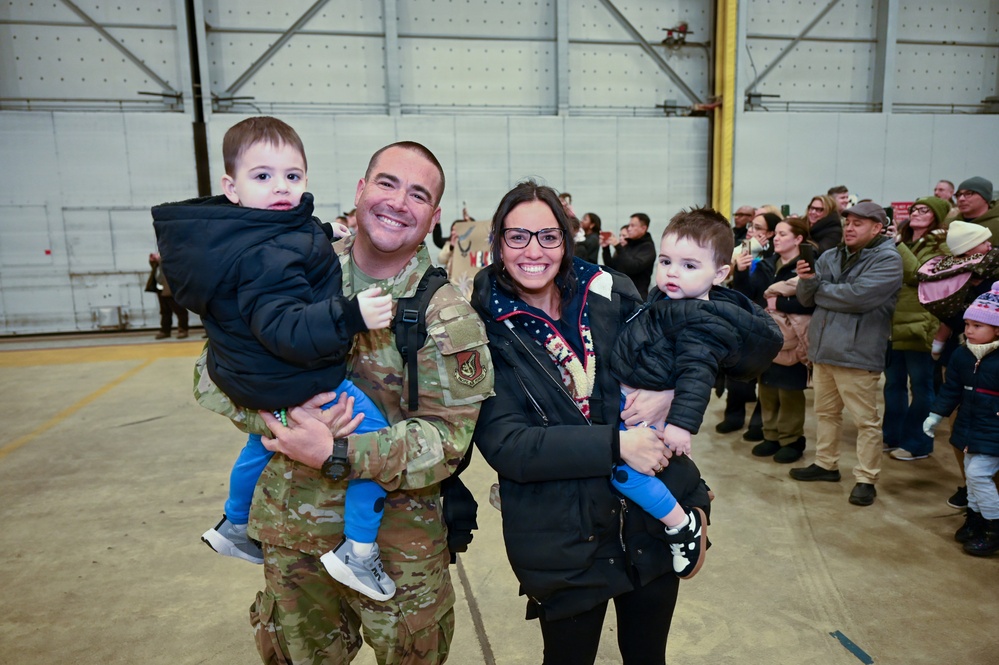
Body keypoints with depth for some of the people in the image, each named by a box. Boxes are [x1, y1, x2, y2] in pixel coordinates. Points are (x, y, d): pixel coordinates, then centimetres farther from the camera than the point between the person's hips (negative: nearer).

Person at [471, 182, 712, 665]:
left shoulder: (610, 294, -3)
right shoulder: (483, 328, -11)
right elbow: (503, 444, -19)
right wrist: (615, 445, -26)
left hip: (656, 519, 3)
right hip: (563, 541, -3)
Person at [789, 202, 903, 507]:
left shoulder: (888, 260, -8)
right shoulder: (830, 257, 10)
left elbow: (858, 297, -23)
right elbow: (807, 299, 7)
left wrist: (819, 289, -7)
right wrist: (807, 280, -15)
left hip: (857, 353, -7)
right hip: (823, 349, 7)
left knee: (866, 420, 1)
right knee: (825, 412, 18)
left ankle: (866, 479, 12)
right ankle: (825, 464, 32)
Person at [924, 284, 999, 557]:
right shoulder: (961, 355, 1)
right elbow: (951, 389, 11)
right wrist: (936, 415, 11)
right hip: (969, 428, 7)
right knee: (972, 474, 16)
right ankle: (975, 518, 31)